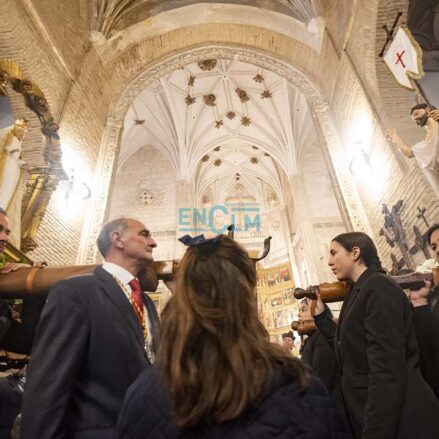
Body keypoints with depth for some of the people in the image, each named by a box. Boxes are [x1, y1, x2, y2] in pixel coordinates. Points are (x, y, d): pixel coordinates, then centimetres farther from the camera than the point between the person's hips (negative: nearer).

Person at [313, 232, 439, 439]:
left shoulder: (378, 287, -17)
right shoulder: (359, 292, 11)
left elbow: (387, 371, -24)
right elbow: (349, 351, 14)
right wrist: (320, 315, 14)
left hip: (400, 422, -9)